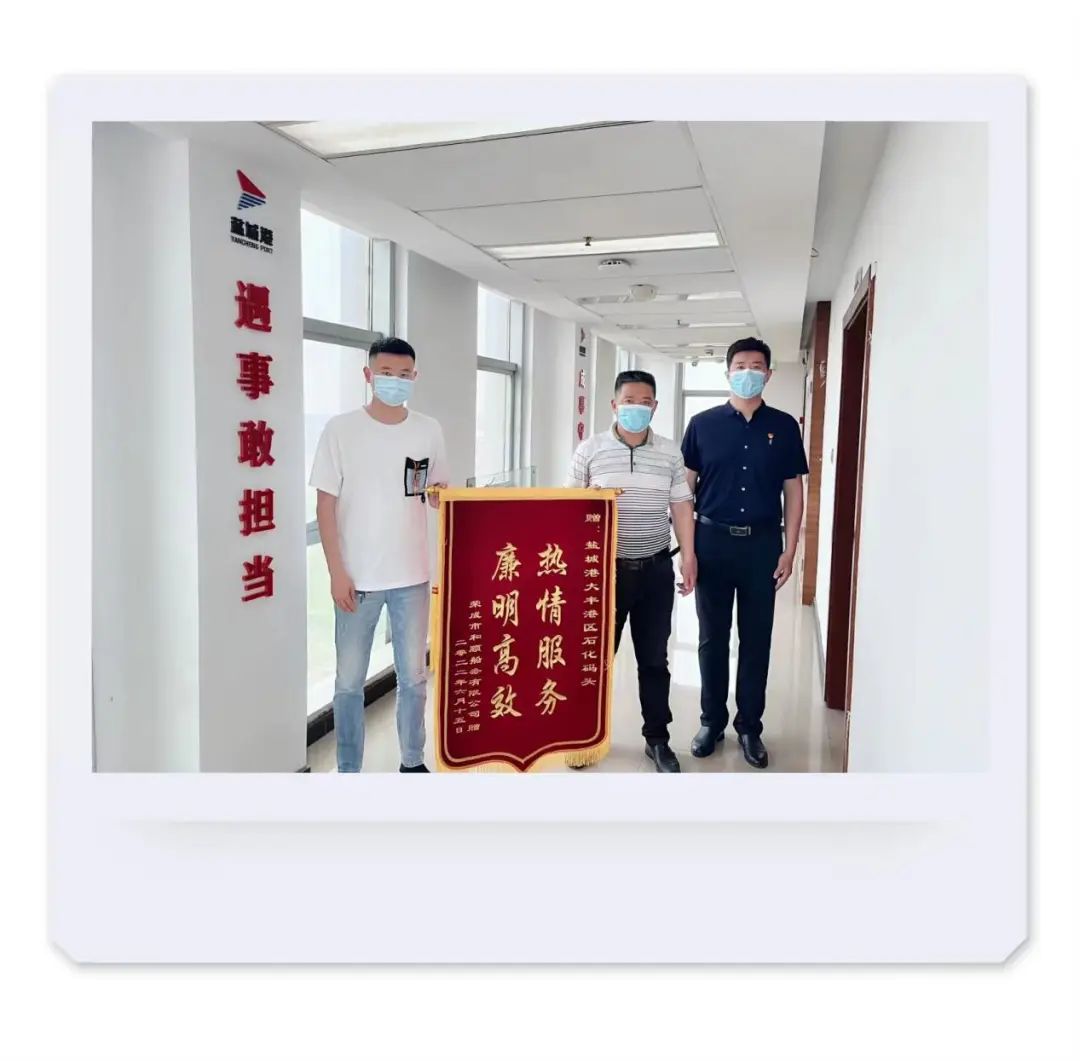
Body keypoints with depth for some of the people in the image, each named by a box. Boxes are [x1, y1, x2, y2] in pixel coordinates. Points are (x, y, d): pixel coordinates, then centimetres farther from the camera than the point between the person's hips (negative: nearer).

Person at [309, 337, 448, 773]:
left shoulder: (429, 430, 3)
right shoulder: (341, 430, -5)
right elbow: (325, 504, -4)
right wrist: (337, 572, -9)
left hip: (412, 577, 3)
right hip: (357, 578, -2)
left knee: (414, 676, 14)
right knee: (349, 680, 9)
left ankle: (413, 762, 32)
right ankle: (348, 770, 26)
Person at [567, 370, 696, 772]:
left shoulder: (670, 453, 4)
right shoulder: (590, 450, -2)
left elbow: (681, 506, 6)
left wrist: (689, 557, 1)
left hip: (656, 570, 2)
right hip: (604, 568, -1)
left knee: (654, 659, 11)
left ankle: (657, 739, 25)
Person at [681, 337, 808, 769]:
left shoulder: (784, 427, 4)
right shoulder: (703, 424, 2)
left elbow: (793, 491, 6)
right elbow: (685, 487, 3)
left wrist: (789, 550, -1)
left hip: (762, 544, 1)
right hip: (712, 540, 0)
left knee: (756, 640, 8)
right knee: (712, 638, 9)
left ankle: (750, 727, 22)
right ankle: (711, 721, 23)